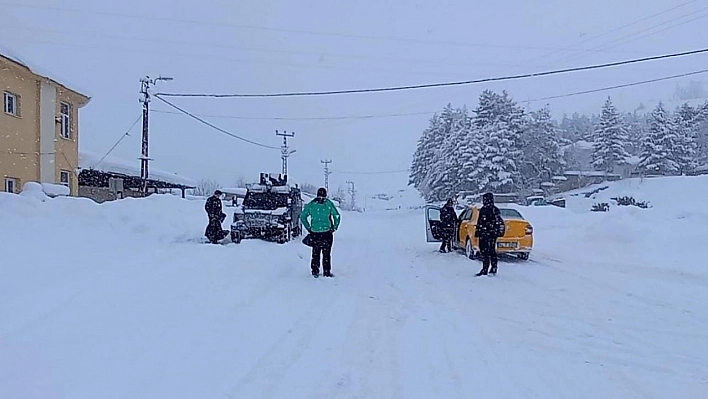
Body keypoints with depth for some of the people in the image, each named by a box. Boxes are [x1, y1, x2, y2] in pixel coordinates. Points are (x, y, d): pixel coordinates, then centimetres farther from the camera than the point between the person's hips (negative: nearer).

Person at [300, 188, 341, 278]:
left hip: (314, 232, 2)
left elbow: (302, 217, 5)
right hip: (327, 232, -2)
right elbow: (337, 216, -6)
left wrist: (308, 228, 10)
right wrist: (334, 227, 5)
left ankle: (315, 272, 14)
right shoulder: (328, 203, -3)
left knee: (315, 253, 13)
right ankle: (327, 273, 8)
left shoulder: (311, 204, 3)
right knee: (326, 253, 6)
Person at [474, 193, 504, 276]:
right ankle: (493, 269, 18)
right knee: (492, 251, 13)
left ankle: (485, 270, -11)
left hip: (485, 234, -9)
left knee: (484, 252, -8)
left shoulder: (484, 210, -12)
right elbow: (500, 222, 19)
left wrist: (477, 232, -12)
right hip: (494, 234, 9)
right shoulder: (496, 210, 13)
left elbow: (480, 223, -16)